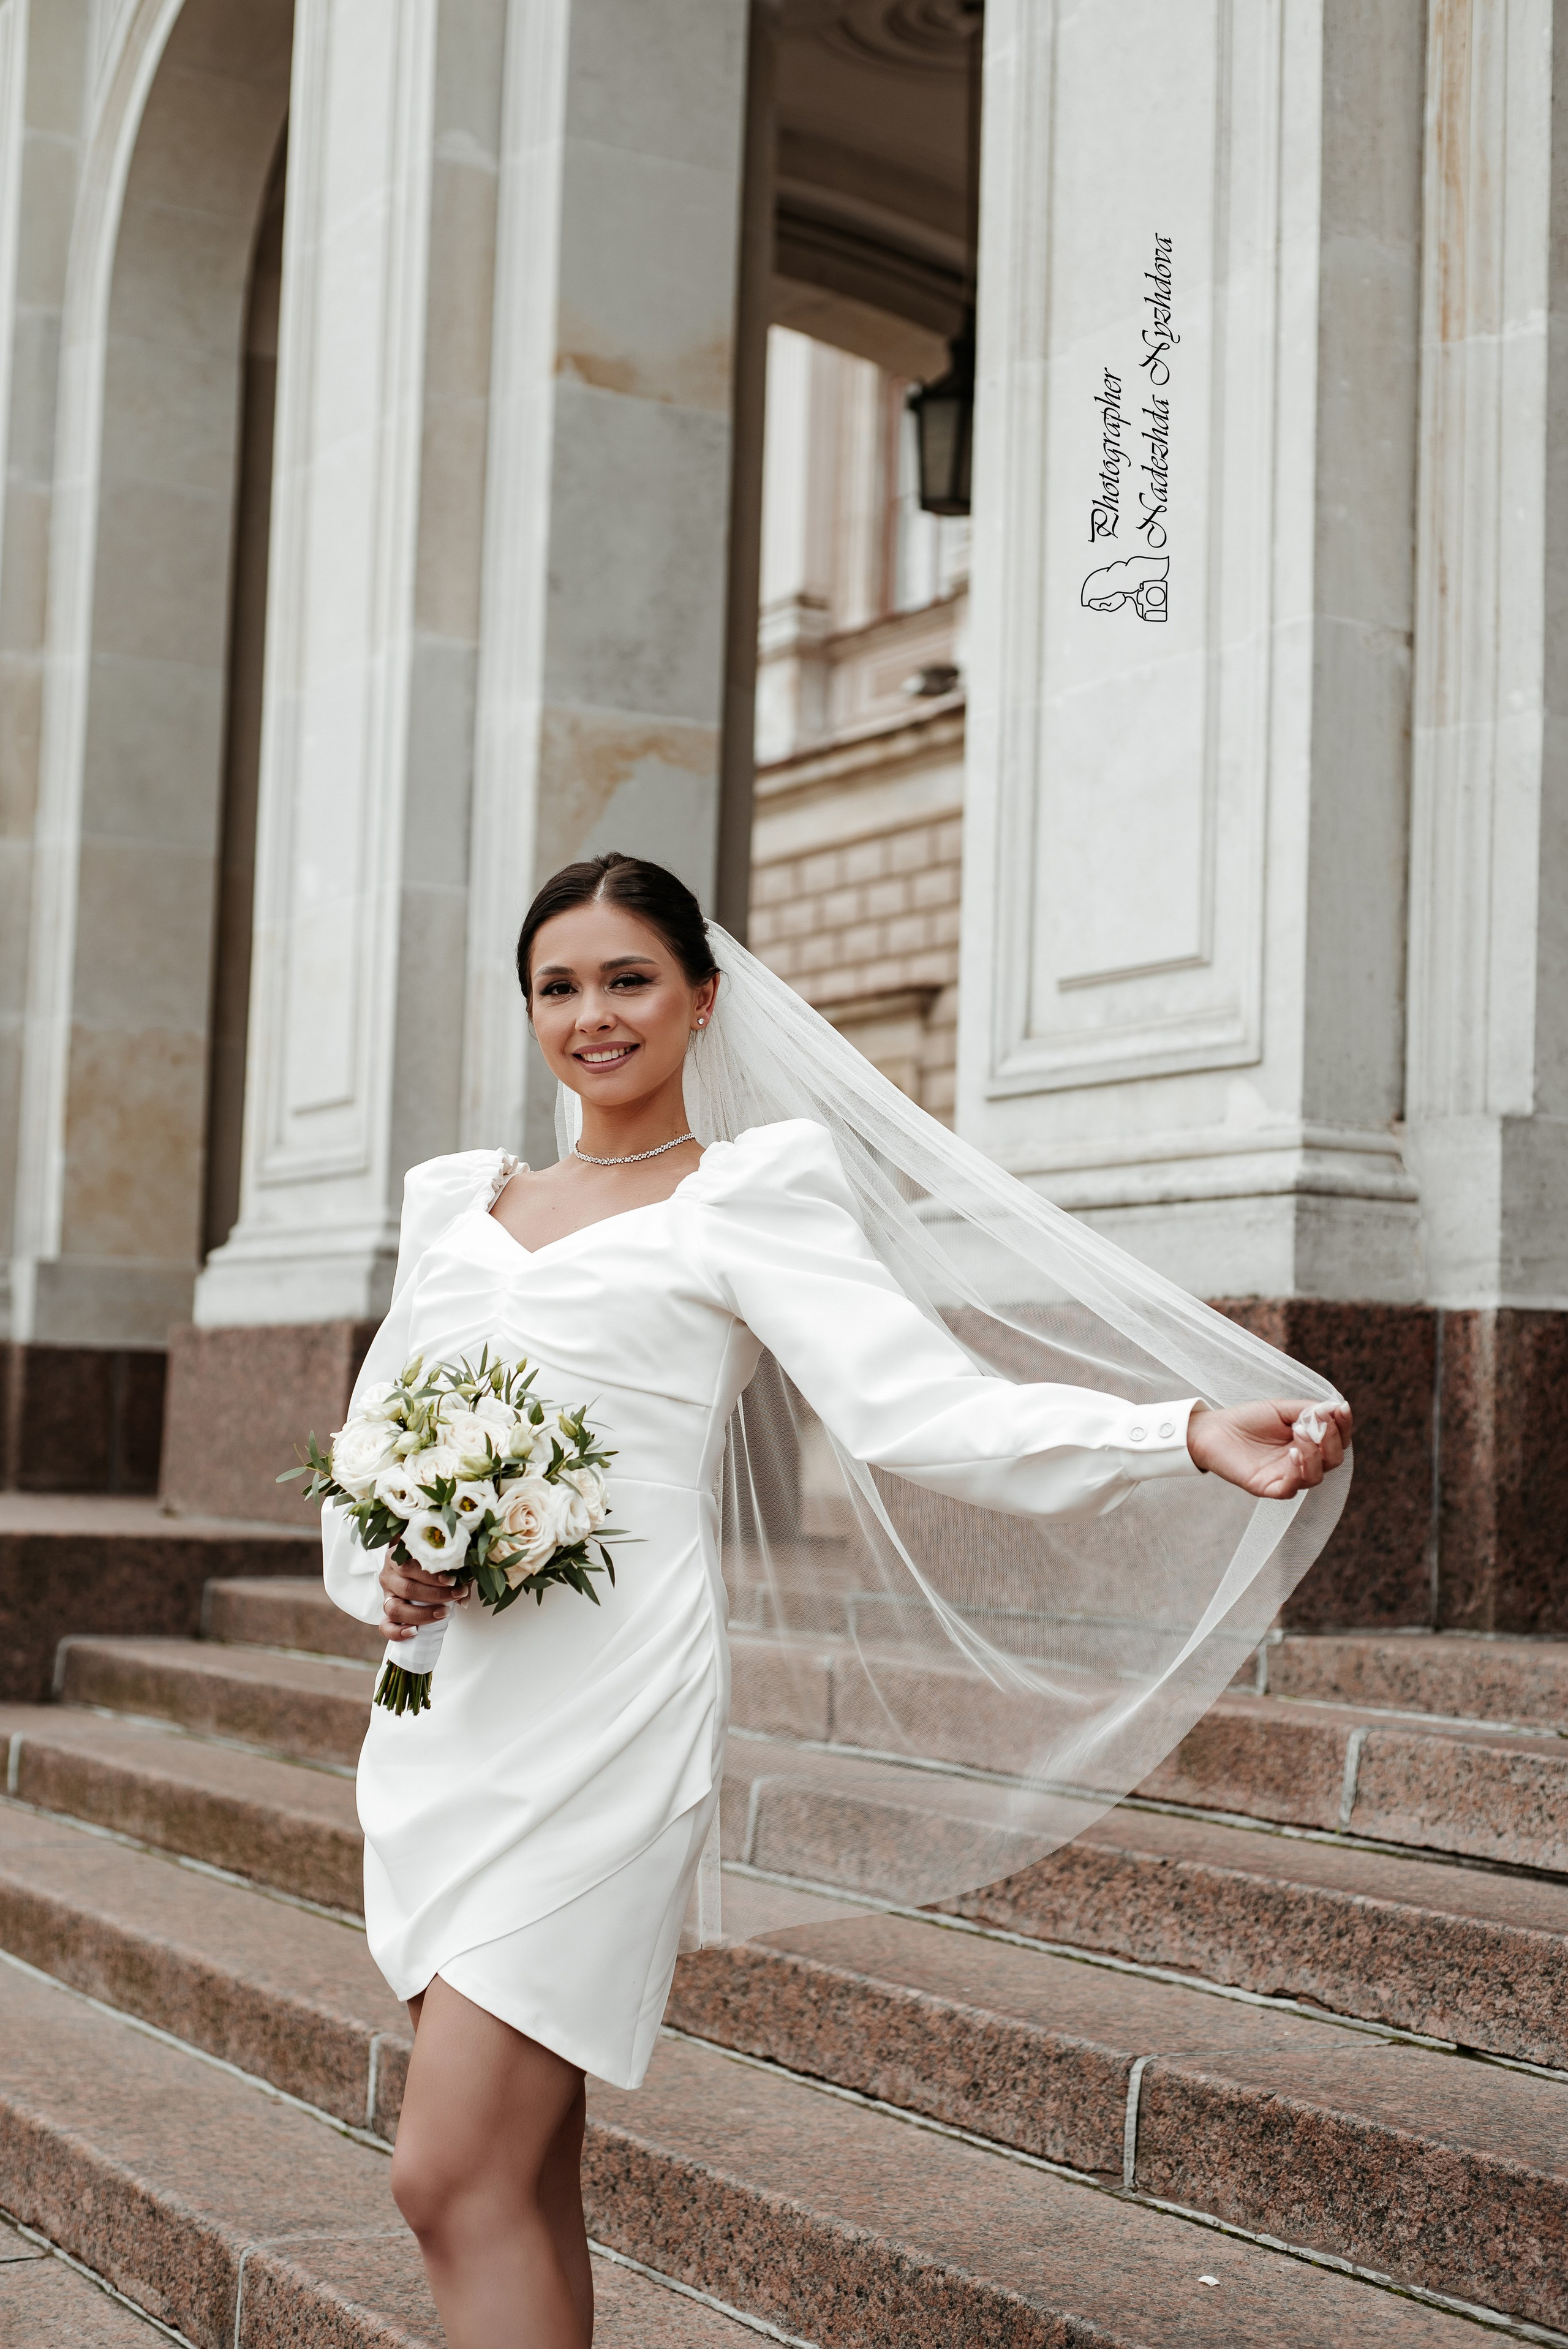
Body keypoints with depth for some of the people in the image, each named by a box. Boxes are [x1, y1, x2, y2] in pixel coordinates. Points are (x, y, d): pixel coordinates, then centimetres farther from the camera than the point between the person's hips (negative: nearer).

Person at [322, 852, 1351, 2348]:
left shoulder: (747, 1195, 1)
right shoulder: (456, 1199, 18)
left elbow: (921, 1410, -11)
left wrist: (1194, 1434, -25)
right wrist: (382, 1573, -2)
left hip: (605, 1708, -6)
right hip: (439, 1706, 6)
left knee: (453, 2178, -10)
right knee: (522, 2176, 10)